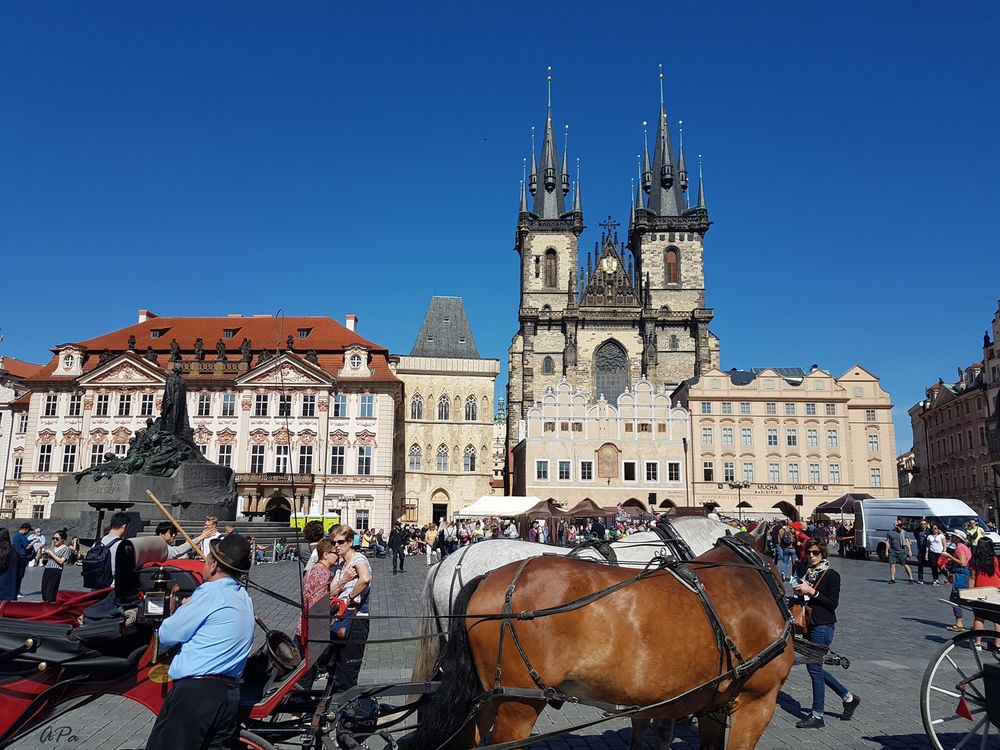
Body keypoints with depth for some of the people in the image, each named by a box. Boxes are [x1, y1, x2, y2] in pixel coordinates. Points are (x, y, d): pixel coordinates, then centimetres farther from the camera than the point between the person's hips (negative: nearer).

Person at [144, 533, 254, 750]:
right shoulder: (244, 598, 13)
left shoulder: (210, 593, -12)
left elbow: (166, 636, -5)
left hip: (195, 691, -8)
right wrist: (191, 610, 11)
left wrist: (183, 610, 13)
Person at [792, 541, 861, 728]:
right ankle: (849, 698, 29)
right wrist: (799, 593, -1)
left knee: (814, 668, -4)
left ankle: (817, 716, 7)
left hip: (823, 626, -8)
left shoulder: (831, 575, -9)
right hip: (810, 625, 8)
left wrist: (811, 592, -20)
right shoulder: (808, 572, 12)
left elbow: (833, 603, -15)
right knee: (814, 667, 13)